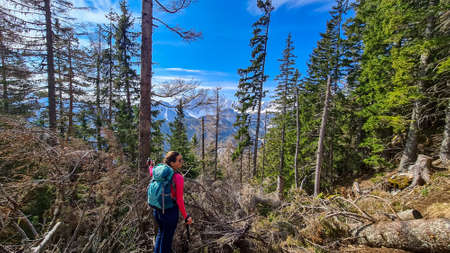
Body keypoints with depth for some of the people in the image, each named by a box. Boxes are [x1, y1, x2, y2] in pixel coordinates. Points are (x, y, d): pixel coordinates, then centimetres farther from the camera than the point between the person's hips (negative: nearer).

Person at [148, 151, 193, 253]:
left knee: (161, 233, 30)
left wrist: (150, 166, 37)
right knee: (167, 238, 16)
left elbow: (152, 173, 18)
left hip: (157, 209, 6)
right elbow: (179, 200, -22)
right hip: (170, 211, -6)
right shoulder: (179, 177, -24)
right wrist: (185, 216, -13)